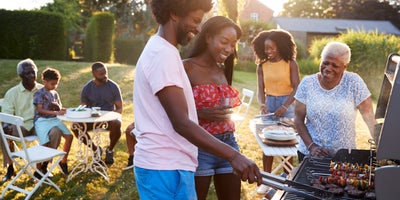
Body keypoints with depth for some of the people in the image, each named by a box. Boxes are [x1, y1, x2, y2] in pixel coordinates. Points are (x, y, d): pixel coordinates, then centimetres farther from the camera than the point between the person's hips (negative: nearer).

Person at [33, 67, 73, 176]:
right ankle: (39, 169, -2)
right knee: (46, 144, -22)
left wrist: (63, 110, -4)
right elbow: (40, 110, -14)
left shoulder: (55, 93, 15)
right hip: (42, 120, -6)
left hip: (54, 119, 6)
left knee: (69, 136, -9)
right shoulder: (39, 94, -4)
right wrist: (55, 112, -24)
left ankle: (63, 161, 9)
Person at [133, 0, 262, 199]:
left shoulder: (160, 50, 14)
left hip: (166, 163, 10)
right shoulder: (163, 54, -18)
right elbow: (181, 122, -25)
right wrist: (233, 155, -28)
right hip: (165, 168, -10)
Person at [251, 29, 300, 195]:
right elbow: (260, 89, 0)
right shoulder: (262, 65, 2)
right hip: (269, 104, 3)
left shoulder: (291, 63, -7)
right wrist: (262, 104, -19)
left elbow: (297, 88, -11)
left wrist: (285, 106, -22)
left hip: (287, 104, -3)